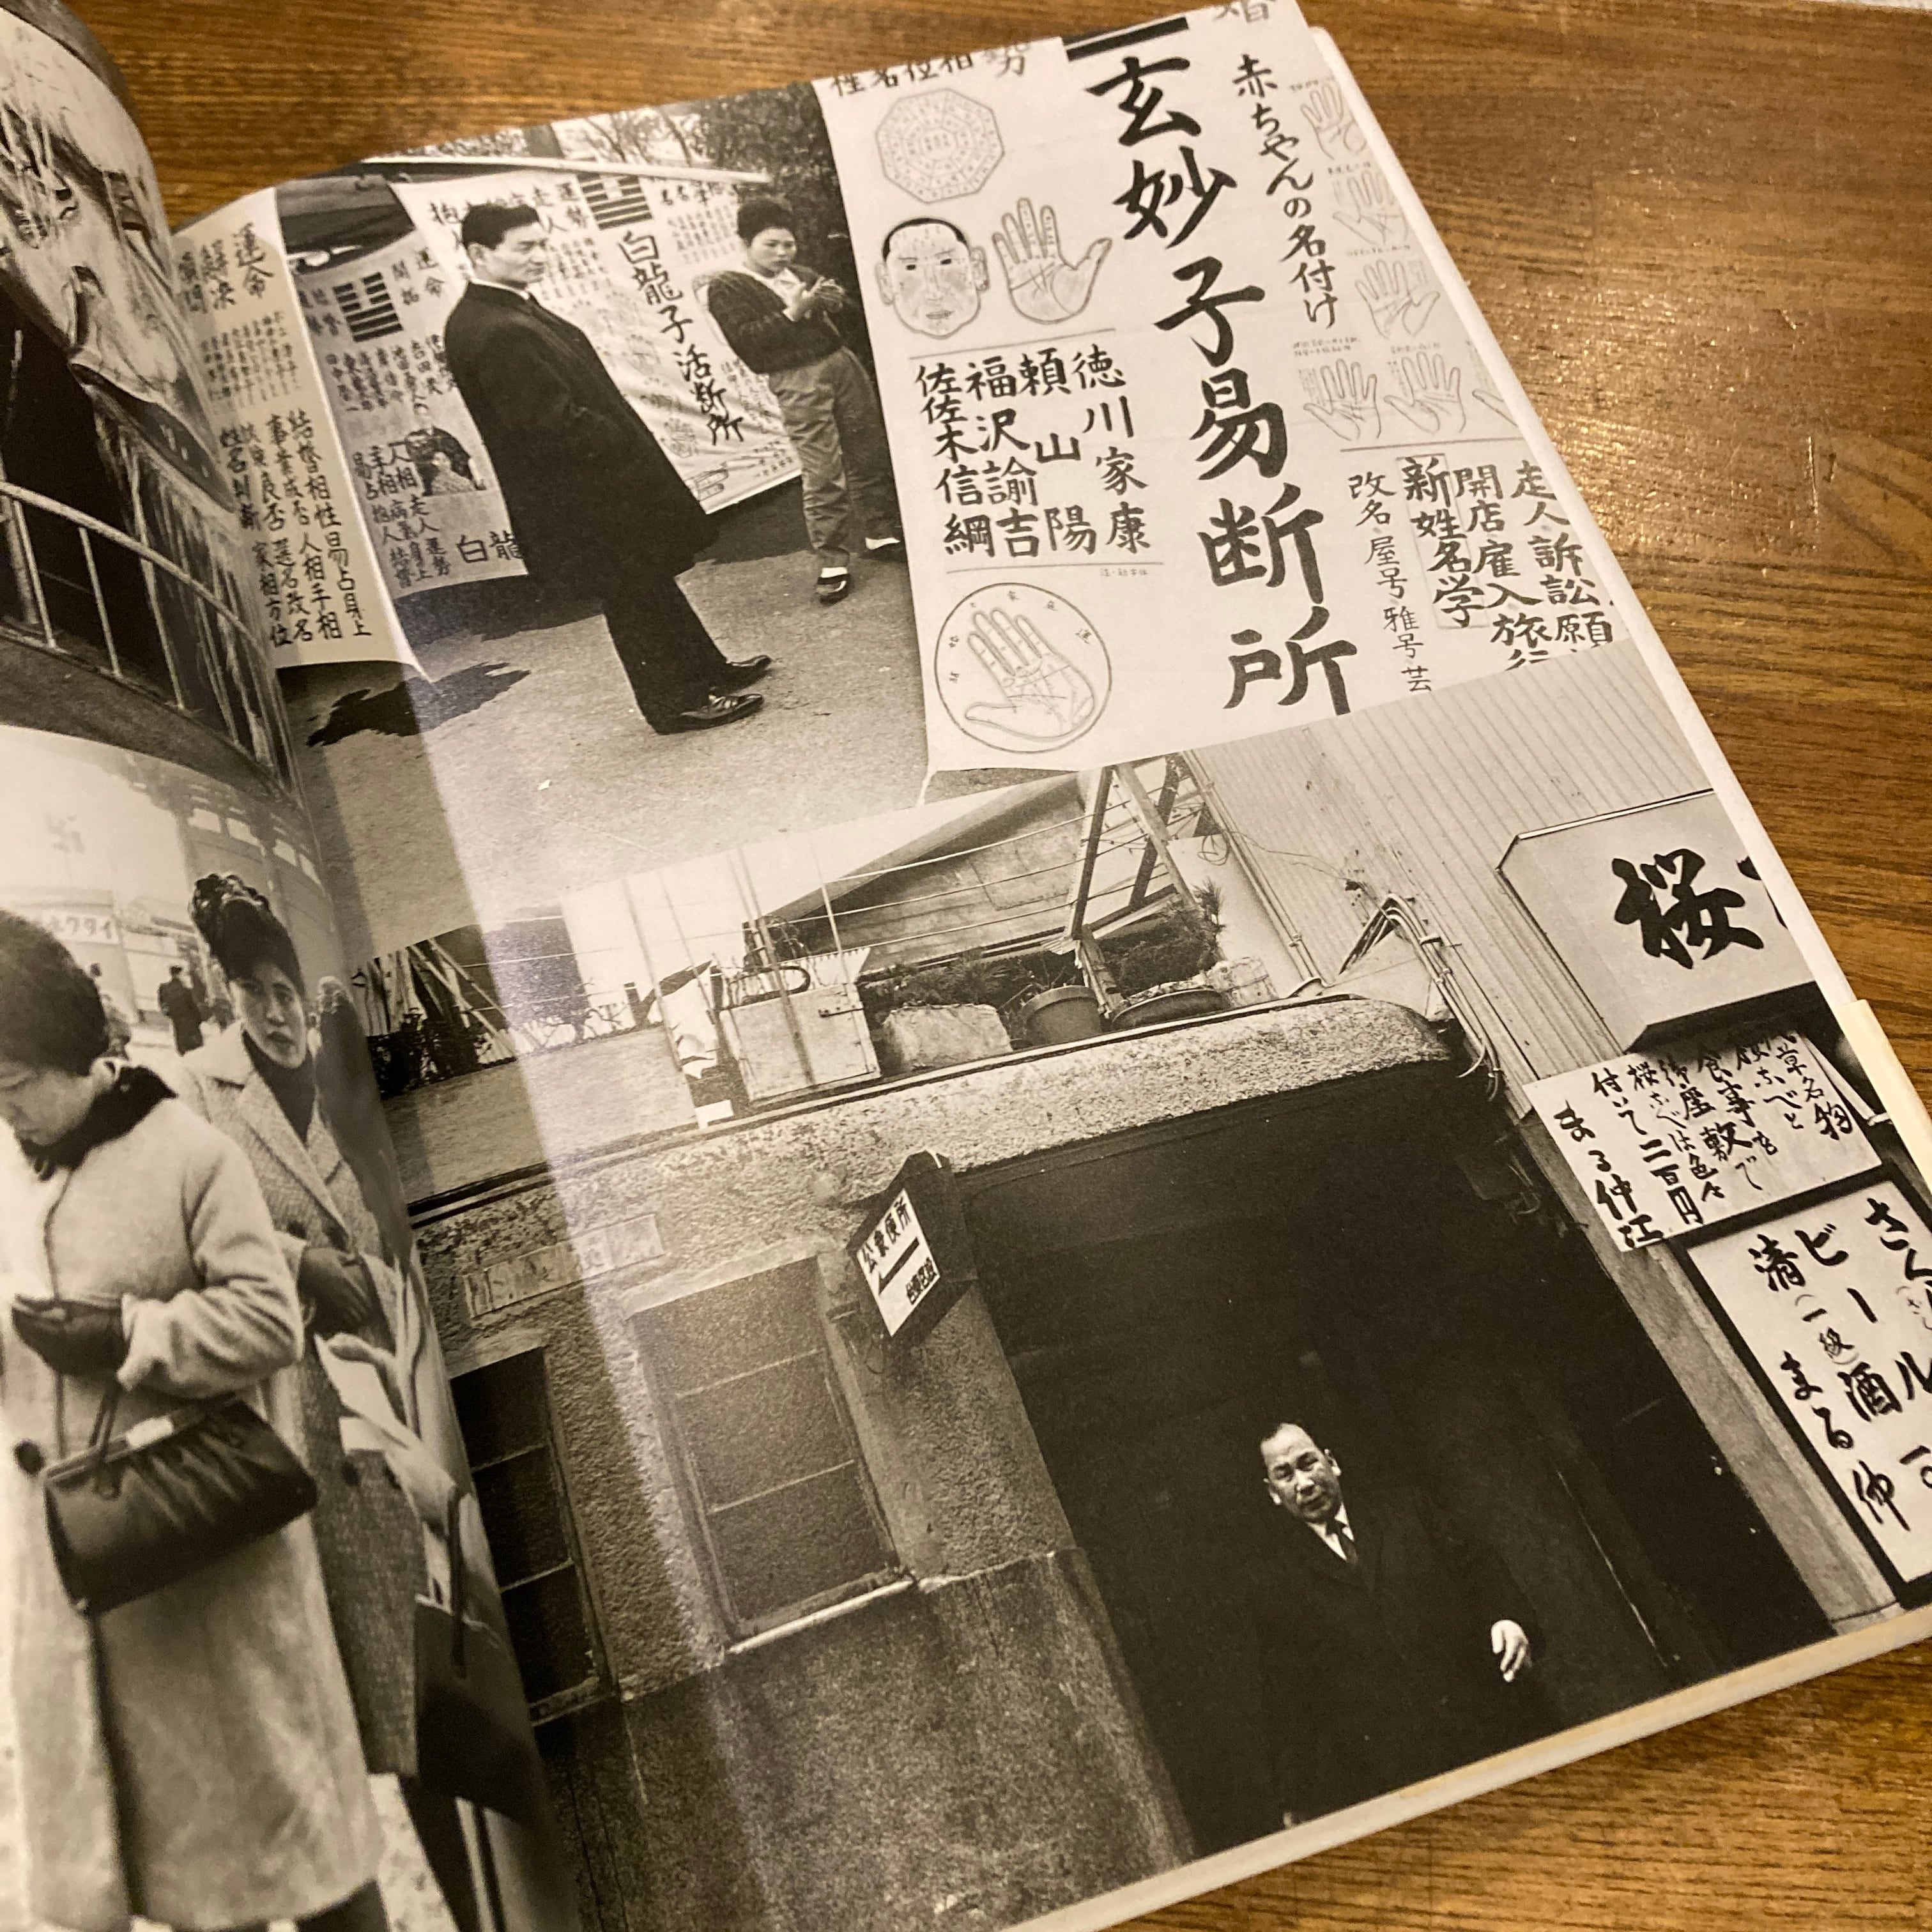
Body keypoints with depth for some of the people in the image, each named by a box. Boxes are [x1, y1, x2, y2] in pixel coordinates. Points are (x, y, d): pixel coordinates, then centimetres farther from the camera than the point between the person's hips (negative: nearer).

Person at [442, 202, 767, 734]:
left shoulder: (510, 311, 7)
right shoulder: (495, 333, -26)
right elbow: (552, 423, -28)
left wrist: (613, 383, 5)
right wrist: (627, 449, -18)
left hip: (594, 486, 11)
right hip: (582, 498, -11)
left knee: (651, 583, 21)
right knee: (635, 596, 4)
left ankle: (705, 669, 36)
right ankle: (676, 700, 18)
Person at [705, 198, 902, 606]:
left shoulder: (803, 275, 18)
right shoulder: (726, 288, 1)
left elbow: (849, 318, 17)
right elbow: (744, 340, -13)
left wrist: (836, 303, -6)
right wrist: (792, 314, -18)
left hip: (843, 362, 6)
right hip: (797, 381, -6)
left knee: (869, 456, 10)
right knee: (822, 475, -10)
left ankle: (881, 534, 26)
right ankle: (832, 563, -4)